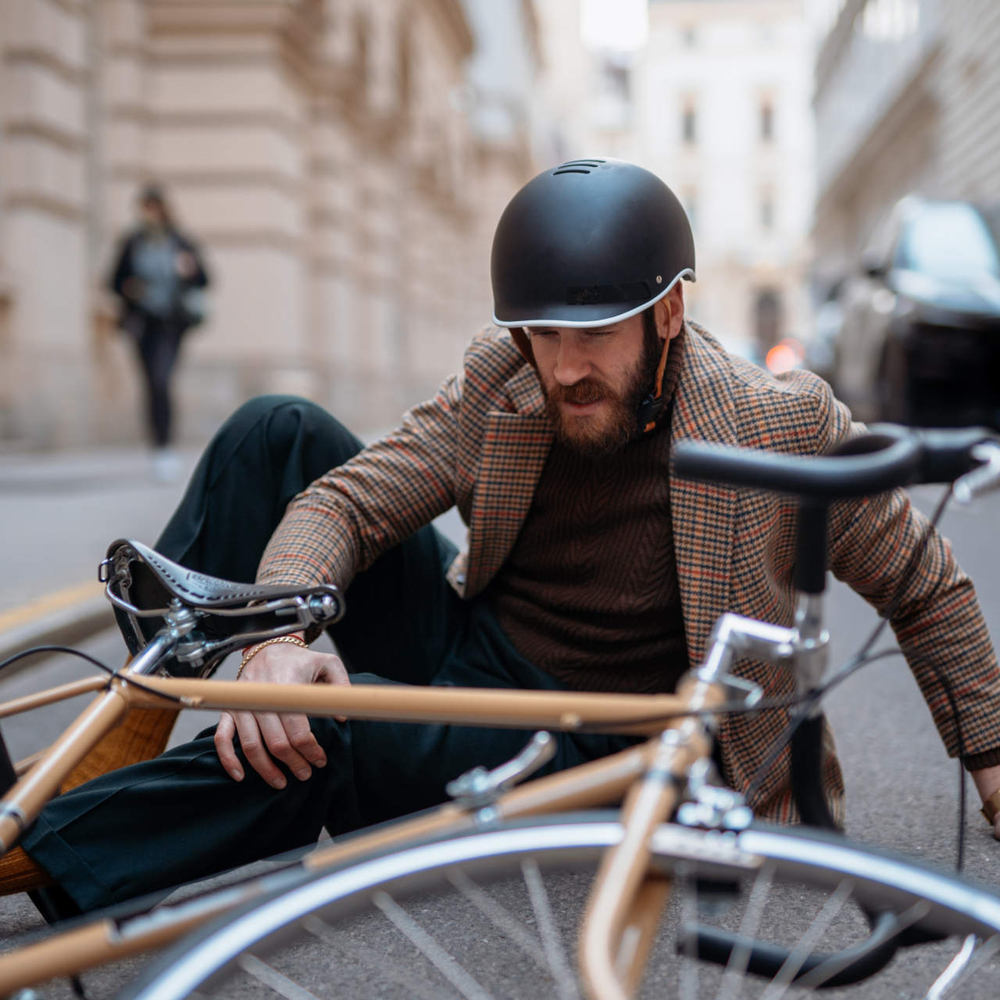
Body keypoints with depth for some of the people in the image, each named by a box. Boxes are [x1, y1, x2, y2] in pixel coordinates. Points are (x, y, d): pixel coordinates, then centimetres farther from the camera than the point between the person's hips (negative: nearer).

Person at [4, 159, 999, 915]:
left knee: (338, 720, -36)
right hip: (460, 638, 5)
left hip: (571, 746, -5)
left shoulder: (786, 424, -15)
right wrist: (280, 631, -29)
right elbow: (348, 498, -8)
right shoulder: (500, 381, -6)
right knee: (278, 431, -8)